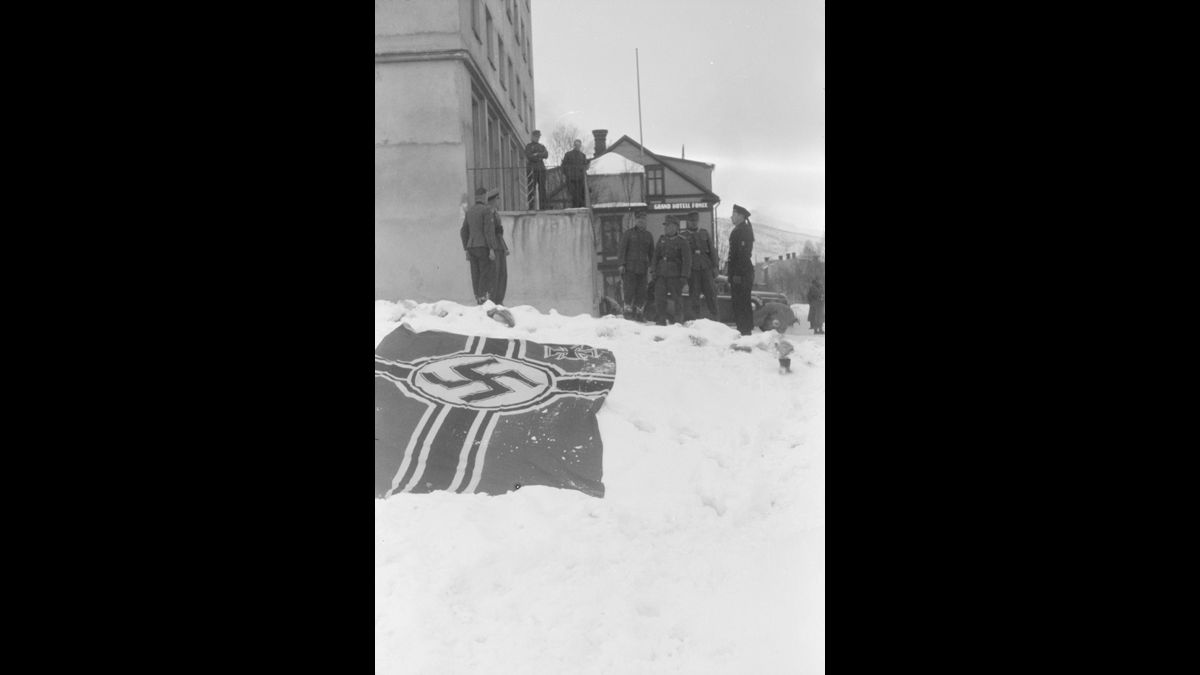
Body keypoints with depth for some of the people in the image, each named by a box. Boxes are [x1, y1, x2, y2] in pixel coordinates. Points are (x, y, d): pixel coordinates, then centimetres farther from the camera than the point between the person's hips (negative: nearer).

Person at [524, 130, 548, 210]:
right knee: (532, 189, -8)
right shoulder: (528, 146, 7)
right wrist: (540, 157, -7)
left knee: (542, 188, -1)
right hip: (532, 169, -4)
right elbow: (529, 157, -10)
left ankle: (543, 206, 0)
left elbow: (546, 155, 0)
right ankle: (531, 207, -9)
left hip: (541, 168, 4)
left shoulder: (542, 146, 20)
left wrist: (537, 154, -13)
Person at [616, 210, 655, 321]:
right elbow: (621, 248, -1)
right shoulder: (628, 233, 4)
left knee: (641, 292, 3)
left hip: (642, 269, 4)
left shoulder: (648, 235, 16)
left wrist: (651, 266, 10)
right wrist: (621, 264, -11)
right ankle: (627, 312, -4)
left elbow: (651, 252, 20)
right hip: (629, 268, -4)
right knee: (629, 290, -9)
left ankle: (639, 314, 11)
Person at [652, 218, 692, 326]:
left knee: (676, 296, 2)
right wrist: (654, 271, 5)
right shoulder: (662, 239, 12)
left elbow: (687, 259, -6)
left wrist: (684, 275, -13)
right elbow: (656, 255, 13)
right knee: (659, 297, -2)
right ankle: (661, 321, 5)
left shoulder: (682, 241, -2)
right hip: (661, 273, 4)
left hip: (675, 274, -4)